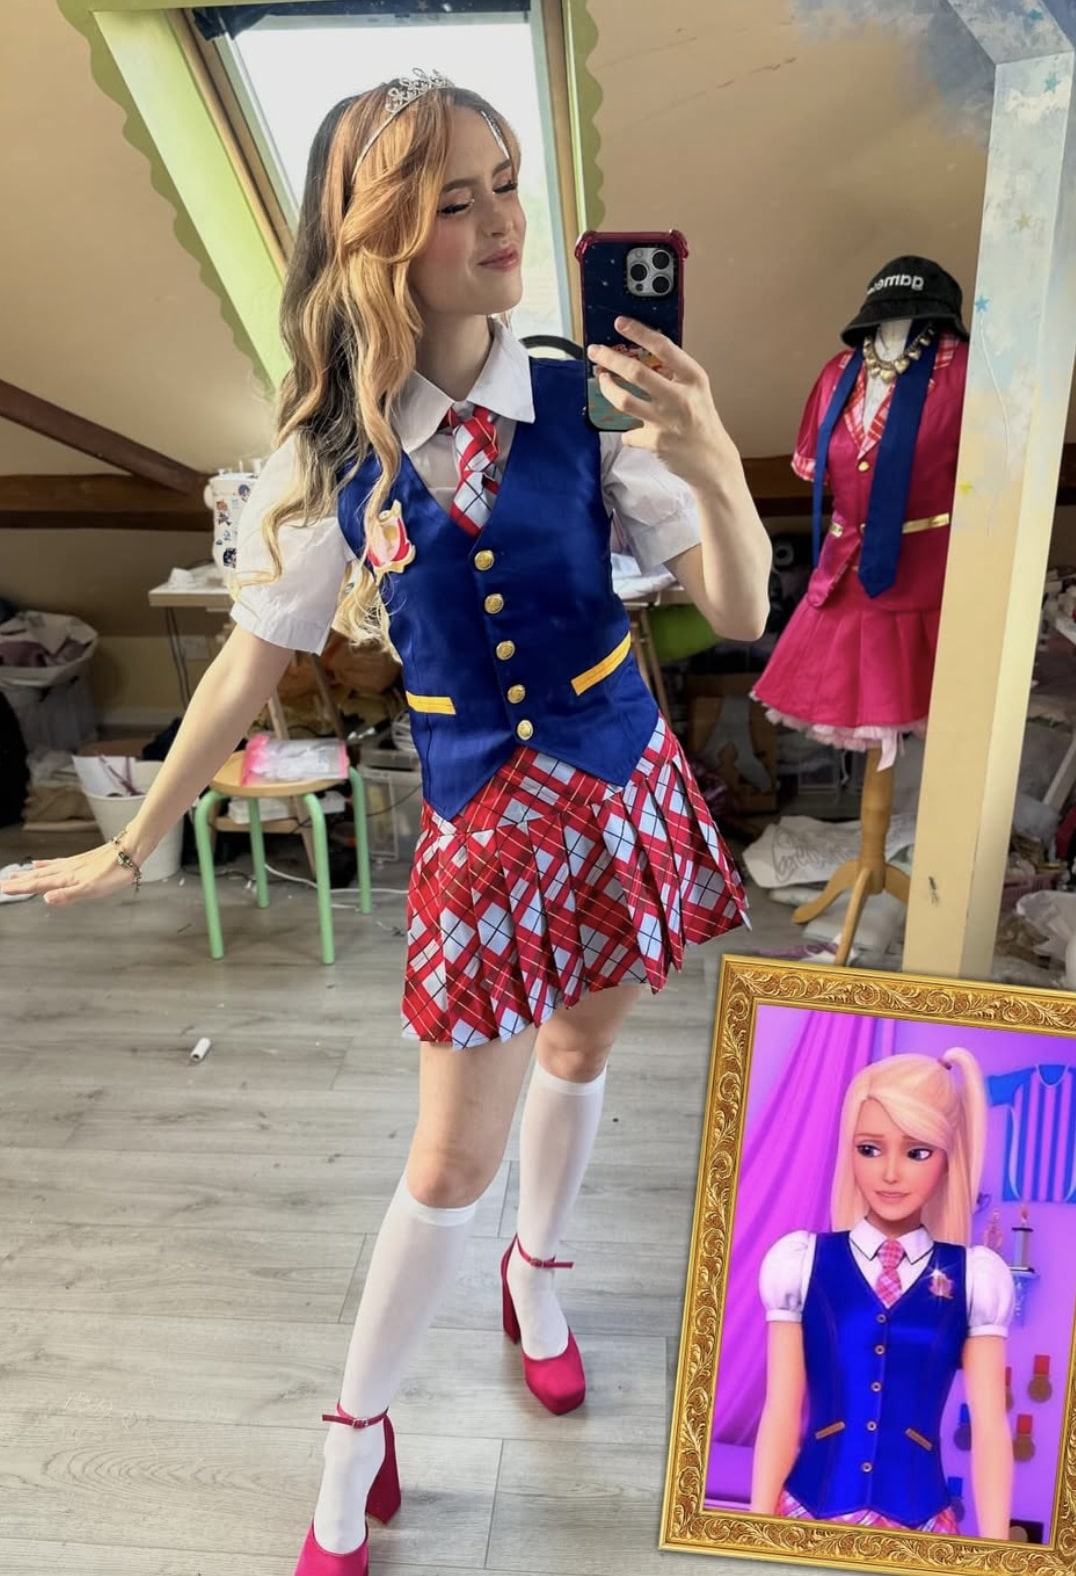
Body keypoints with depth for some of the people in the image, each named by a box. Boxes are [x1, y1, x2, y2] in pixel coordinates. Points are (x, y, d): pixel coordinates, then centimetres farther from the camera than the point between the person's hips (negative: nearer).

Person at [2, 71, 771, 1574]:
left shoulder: (589, 401, -10)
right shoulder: (333, 454, -10)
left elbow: (741, 613, -10)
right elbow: (253, 661, -1)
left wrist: (716, 472, -30)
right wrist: (133, 845, 5)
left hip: (622, 784, 2)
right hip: (481, 819, -1)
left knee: (576, 1050, 21)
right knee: (451, 1158, 6)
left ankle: (538, 1270, 52)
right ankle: (356, 1437, 33)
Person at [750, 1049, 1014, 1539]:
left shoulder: (975, 1277, -4)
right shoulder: (800, 1261, -7)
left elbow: (990, 1426, -5)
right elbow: (781, 1413, -5)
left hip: (920, 1519, 1)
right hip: (809, 1508, 0)